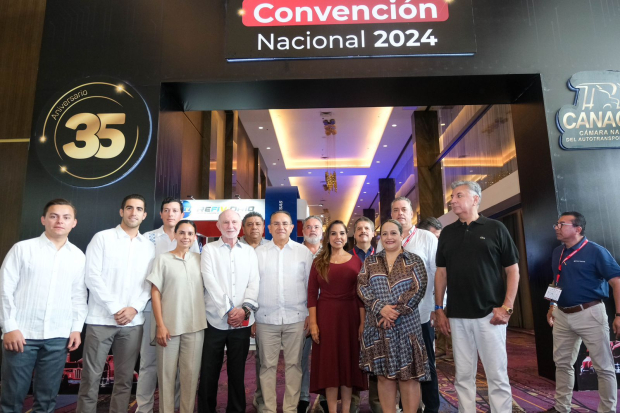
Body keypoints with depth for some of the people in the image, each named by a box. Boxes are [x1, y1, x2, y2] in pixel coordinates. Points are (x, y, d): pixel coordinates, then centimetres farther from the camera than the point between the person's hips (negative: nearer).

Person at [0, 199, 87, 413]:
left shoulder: (78, 256, 8)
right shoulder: (22, 248, 0)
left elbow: (79, 296, 10)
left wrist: (76, 328, 4)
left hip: (58, 337, 2)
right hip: (22, 333, -2)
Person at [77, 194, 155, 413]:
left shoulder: (149, 246, 10)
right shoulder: (102, 238, 1)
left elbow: (150, 283, 7)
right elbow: (92, 276, -7)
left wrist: (135, 308, -9)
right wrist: (115, 309, -11)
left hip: (133, 322, 3)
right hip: (101, 319, -2)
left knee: (125, 378, 9)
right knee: (91, 377, 4)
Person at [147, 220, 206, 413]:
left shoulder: (199, 259, 9)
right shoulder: (162, 259, 1)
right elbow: (155, 292, -2)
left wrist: (204, 319, 6)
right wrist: (160, 325, -8)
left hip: (195, 326, 2)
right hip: (169, 325, -2)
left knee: (191, 373, 7)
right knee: (167, 373, 6)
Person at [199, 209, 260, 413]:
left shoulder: (249, 251, 10)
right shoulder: (209, 249, 3)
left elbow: (254, 283, 3)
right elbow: (210, 282, -7)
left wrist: (245, 309, -11)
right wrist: (228, 310, -13)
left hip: (242, 321, 2)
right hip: (215, 320, -2)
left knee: (237, 372, 10)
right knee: (209, 372, 6)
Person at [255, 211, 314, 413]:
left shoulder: (304, 251, 3)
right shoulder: (258, 252, 4)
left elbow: (310, 285, 5)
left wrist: (310, 314, 2)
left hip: (296, 318, 0)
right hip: (266, 318, 0)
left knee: (294, 364, 8)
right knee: (267, 365, 8)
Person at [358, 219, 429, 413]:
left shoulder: (414, 260, 4)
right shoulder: (370, 261, 9)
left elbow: (418, 288, -7)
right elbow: (362, 286, -1)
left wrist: (397, 312, -14)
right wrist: (381, 308, -15)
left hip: (406, 324, -2)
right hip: (378, 325, 2)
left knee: (408, 375, 3)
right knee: (383, 375, 8)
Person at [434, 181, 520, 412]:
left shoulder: (495, 228, 0)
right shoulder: (447, 233, 9)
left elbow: (513, 270, 0)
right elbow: (441, 273, 11)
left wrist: (507, 307, -8)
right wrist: (439, 309, 6)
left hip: (490, 314, -3)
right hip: (457, 316, 3)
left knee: (497, 374, 4)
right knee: (463, 375, 10)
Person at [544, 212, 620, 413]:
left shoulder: (595, 251, -11)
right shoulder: (557, 252, 8)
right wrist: (552, 307, 16)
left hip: (589, 313, -7)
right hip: (562, 315, 7)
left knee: (603, 367, 5)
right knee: (562, 363, 15)